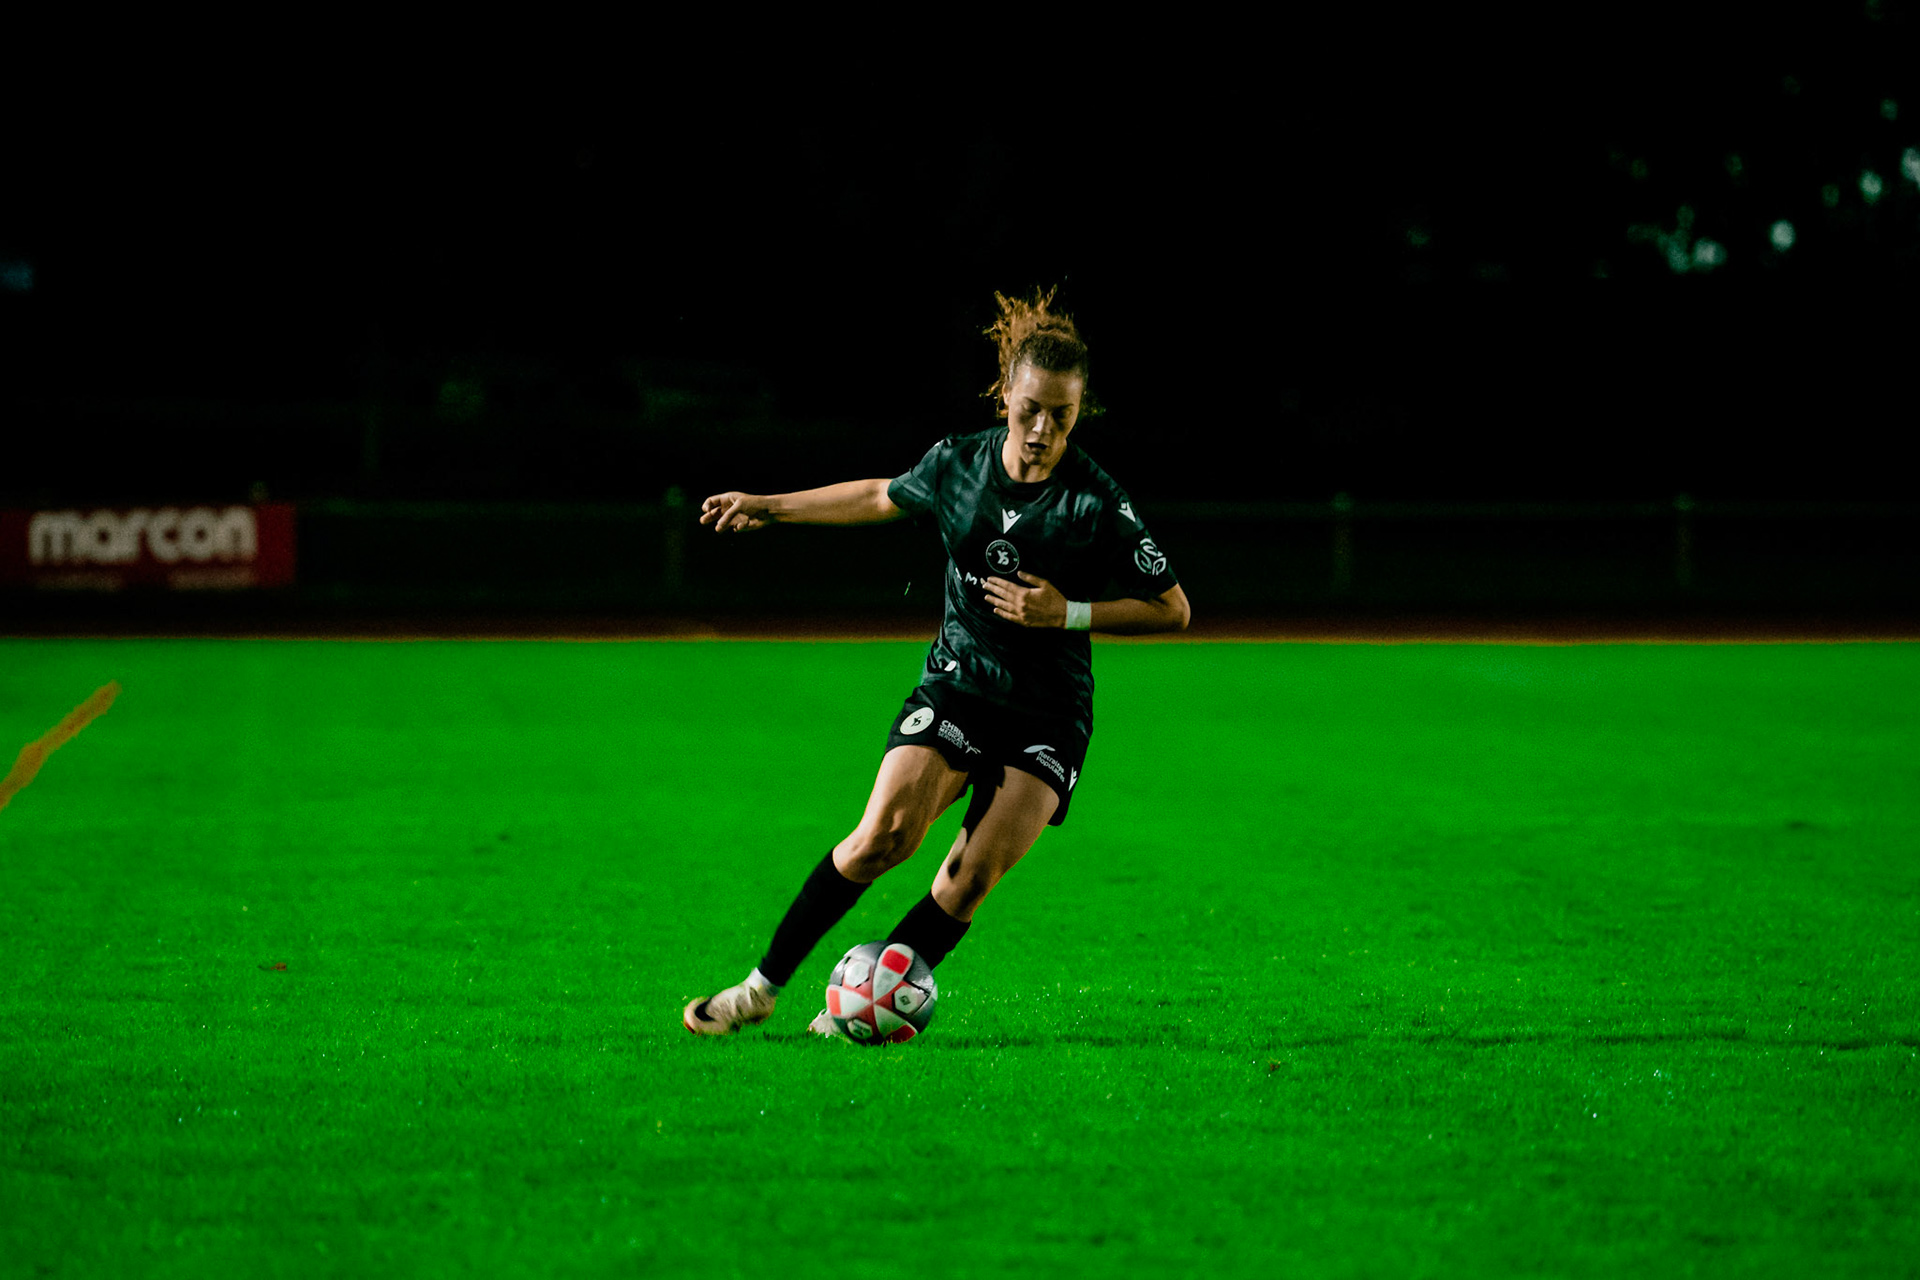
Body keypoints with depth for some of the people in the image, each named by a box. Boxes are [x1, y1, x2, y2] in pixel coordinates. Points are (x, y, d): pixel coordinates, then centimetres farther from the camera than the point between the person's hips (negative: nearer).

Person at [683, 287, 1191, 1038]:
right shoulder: (958, 463, -4)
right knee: (884, 836, -18)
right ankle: (763, 988, -8)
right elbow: (883, 498, 18)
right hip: (956, 686, 2)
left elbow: (1173, 609, -7)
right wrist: (771, 507, 22)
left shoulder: (1097, 505, -15)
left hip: (1049, 715, -2)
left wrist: (1069, 613, -18)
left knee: (973, 876, -17)